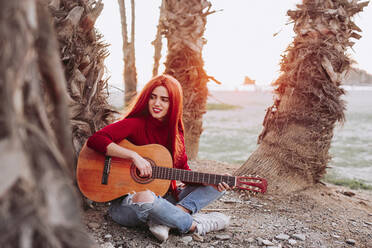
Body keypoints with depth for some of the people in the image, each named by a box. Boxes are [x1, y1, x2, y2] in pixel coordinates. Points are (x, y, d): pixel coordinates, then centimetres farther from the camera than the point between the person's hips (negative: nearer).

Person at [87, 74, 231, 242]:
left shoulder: (175, 130, 6)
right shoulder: (136, 123, -11)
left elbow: (183, 169, 9)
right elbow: (95, 140, -24)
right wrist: (134, 156, -30)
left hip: (162, 198, 7)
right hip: (126, 202, -6)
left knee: (215, 187, 1)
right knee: (145, 198, -42)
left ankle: (164, 220, -23)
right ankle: (195, 225, -15)